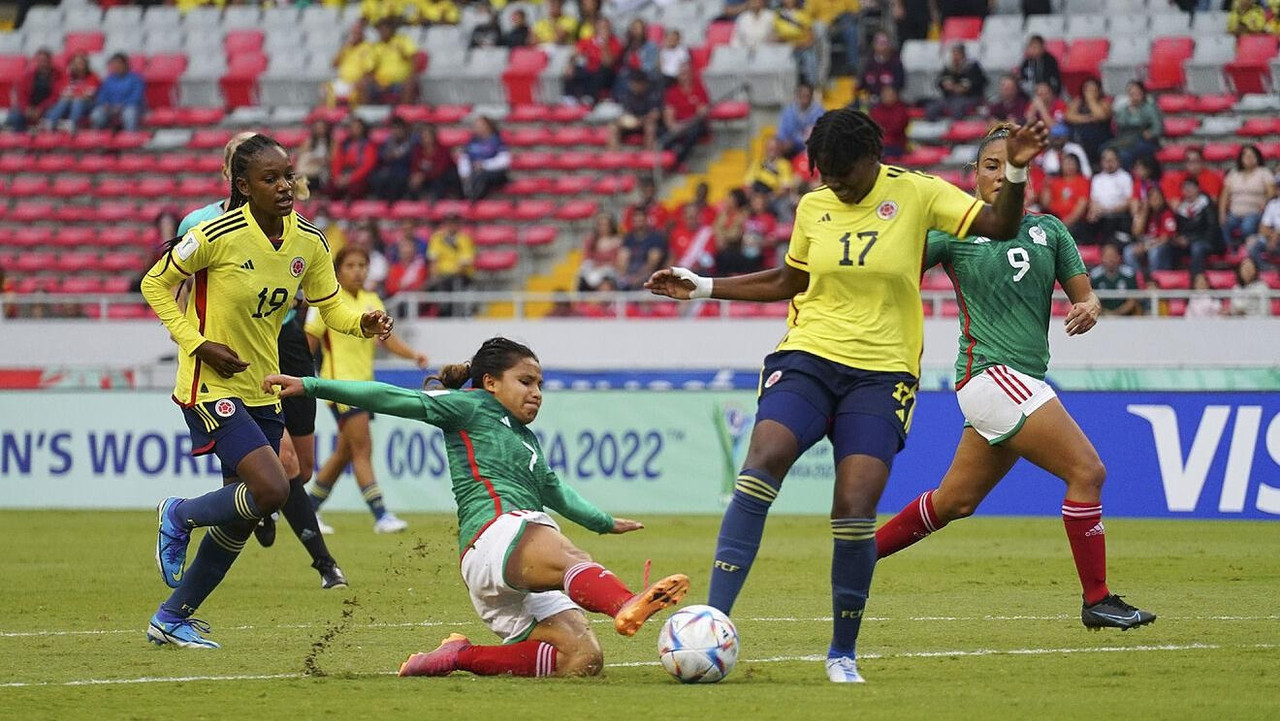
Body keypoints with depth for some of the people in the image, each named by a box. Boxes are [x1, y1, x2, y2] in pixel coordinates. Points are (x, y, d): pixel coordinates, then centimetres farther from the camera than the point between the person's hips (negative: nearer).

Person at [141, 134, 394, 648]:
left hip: (263, 391, 7)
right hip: (211, 388, -7)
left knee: (240, 518, 9)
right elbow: (155, 284, -7)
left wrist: (362, 323, -13)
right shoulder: (219, 235, -18)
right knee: (271, 490, -22)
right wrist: (198, 344, -16)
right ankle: (180, 515, 7)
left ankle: (172, 617, 26)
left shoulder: (308, 242, -1)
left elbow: (330, 307, 9)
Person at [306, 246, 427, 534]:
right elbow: (309, 341, -4)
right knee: (363, 448, -14)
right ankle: (381, 516, -18)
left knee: (345, 453, 12)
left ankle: (308, 510, 24)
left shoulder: (372, 302, 13)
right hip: (340, 380, -7)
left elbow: (387, 337, 8)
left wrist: (413, 354, -9)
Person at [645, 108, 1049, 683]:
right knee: (762, 463, -23)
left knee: (855, 508, -13)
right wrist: (701, 287, 20)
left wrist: (1015, 171, -22)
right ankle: (713, 619, -25)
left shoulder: (916, 195, 0)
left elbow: (1000, 226, -5)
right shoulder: (813, 207, 9)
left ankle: (843, 653, 6)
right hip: (807, 356, 2)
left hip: (882, 373, -2)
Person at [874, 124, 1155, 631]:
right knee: (1087, 470, -15)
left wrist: (1088, 308, -11)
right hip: (990, 374, -7)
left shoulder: (1048, 230, 13)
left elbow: (1083, 291, 12)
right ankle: (1097, 600, -10)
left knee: (955, 502, 16)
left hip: (1024, 382, 7)